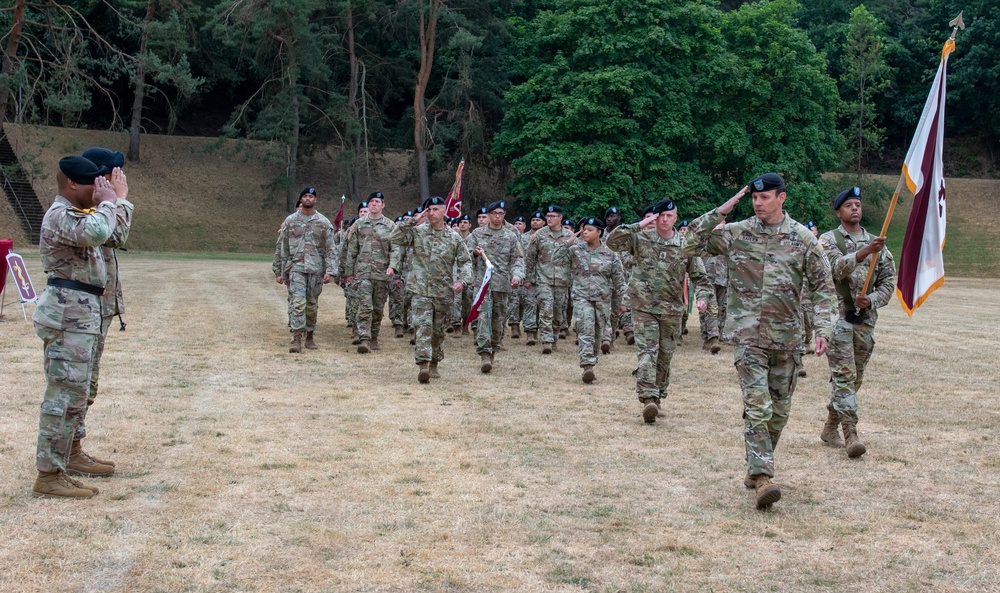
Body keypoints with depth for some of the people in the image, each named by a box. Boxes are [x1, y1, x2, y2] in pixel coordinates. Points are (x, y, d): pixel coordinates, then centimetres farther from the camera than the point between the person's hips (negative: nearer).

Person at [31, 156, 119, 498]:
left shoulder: (75, 214, 19)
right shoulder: (61, 215, -14)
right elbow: (97, 232, -32)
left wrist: (105, 202, 16)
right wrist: (107, 201, -16)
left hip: (79, 316, 11)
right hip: (68, 316, -11)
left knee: (75, 397, 14)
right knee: (64, 395, -9)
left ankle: (57, 470, 20)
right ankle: (48, 477, -5)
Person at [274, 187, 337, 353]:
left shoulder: (324, 222, 5)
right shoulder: (290, 221, 6)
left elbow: (331, 249, 1)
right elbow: (281, 247, 9)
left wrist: (330, 271, -9)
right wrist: (279, 271, 7)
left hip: (316, 269, 1)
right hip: (296, 267, -1)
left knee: (312, 304, 9)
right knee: (297, 302, -13)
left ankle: (309, 335, 25)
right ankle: (296, 339, -17)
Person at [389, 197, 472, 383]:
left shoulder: (454, 238, 4)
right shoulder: (418, 231, 0)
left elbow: (465, 261, 7)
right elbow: (395, 239, -11)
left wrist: (463, 280, -10)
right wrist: (412, 221, -15)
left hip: (443, 291, 2)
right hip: (421, 289, -2)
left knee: (438, 330, 13)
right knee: (423, 326, -15)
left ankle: (434, 364, 27)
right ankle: (423, 364, -21)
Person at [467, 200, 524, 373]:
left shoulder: (511, 236, 8)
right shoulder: (477, 234, 8)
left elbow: (518, 259, 3)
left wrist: (517, 276, -14)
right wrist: (475, 253, -13)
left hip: (503, 284, 2)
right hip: (482, 281, -2)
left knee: (498, 319, 9)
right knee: (484, 315, -15)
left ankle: (493, 351, 24)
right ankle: (484, 353, -20)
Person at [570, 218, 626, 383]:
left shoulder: (610, 253, 1)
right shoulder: (575, 250, 1)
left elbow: (618, 278, 7)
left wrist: (621, 300, 8)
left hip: (603, 299, 2)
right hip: (582, 297, -2)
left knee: (598, 333, 8)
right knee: (585, 331, -15)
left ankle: (591, 363, 21)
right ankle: (587, 366, -22)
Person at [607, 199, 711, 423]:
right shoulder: (641, 239, -2)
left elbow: (699, 276, 7)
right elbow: (613, 241, -15)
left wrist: (702, 296, -11)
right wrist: (639, 225, -18)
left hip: (672, 310, 3)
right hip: (644, 307, -3)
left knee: (665, 357, 10)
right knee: (647, 352, -14)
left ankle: (658, 399, 23)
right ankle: (648, 399, -22)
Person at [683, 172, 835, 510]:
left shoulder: (803, 238, 3)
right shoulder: (735, 234, 2)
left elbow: (822, 286, 4)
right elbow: (692, 244, -1)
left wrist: (823, 328, -7)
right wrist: (720, 212, -8)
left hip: (787, 337, 2)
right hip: (748, 334, -2)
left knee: (779, 410, 10)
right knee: (757, 406, -13)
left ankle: (755, 469, 27)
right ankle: (762, 479, -19)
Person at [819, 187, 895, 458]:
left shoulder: (877, 244, 11)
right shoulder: (829, 240, -1)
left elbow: (889, 281, 10)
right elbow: (838, 267, -21)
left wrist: (871, 300, -10)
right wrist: (865, 251, -37)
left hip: (866, 319, 5)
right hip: (838, 316, -5)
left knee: (855, 378, 12)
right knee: (844, 375, -12)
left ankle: (830, 428, 26)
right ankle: (851, 435, -17)